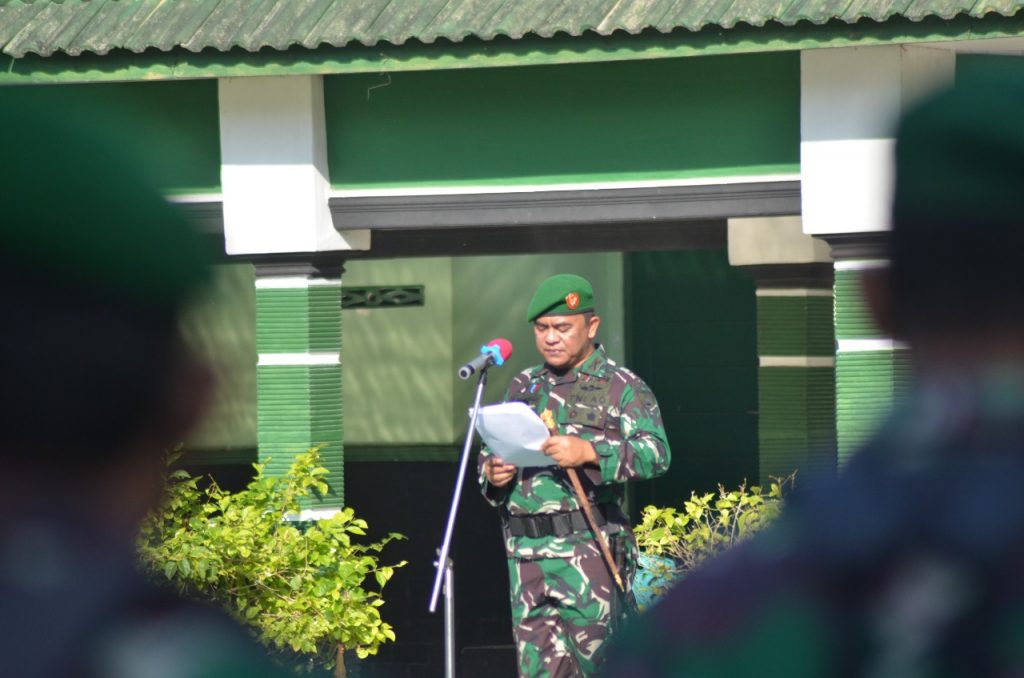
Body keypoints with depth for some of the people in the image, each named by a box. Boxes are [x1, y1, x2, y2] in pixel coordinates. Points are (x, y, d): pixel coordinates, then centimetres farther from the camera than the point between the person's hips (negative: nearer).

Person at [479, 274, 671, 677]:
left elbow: (656, 453, -10)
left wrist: (591, 452, -24)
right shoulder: (523, 387, 20)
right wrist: (491, 474, 3)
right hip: (526, 553, 5)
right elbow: (489, 453, 27)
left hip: (588, 552, -5)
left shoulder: (622, 388, 3)